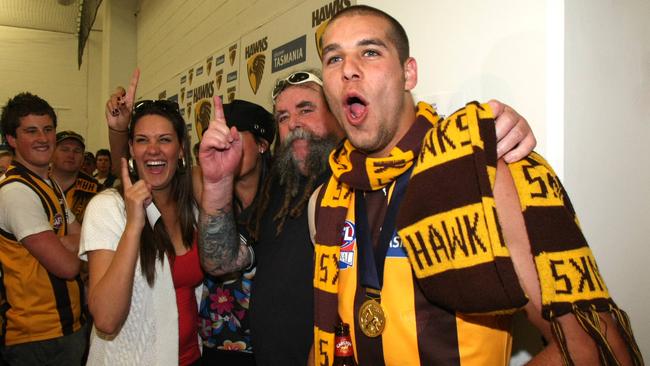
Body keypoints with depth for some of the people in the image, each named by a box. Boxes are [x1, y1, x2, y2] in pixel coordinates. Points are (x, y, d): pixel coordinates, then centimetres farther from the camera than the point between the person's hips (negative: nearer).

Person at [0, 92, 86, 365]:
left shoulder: (50, 185, 11)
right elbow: (67, 265, -23)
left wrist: (65, 244, -14)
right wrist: (74, 245, -2)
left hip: (68, 324, 8)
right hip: (40, 337, -8)